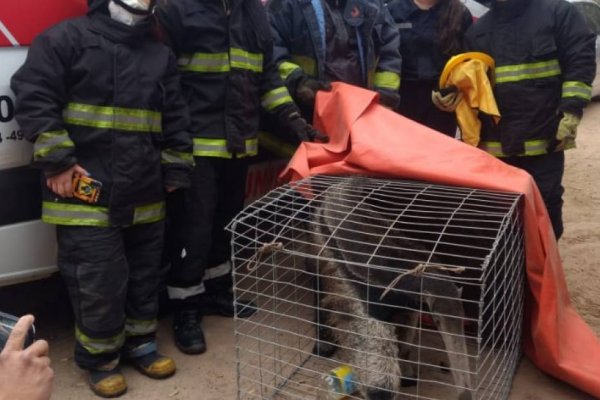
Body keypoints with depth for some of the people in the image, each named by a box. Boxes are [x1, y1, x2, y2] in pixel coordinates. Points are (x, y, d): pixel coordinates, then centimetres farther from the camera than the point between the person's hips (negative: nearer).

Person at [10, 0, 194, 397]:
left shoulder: (161, 54, 15)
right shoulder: (68, 38, -2)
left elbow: (176, 118, 16)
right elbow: (34, 97, -8)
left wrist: (175, 172, 10)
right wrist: (57, 162, -13)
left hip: (146, 195, 6)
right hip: (87, 194, -5)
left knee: (145, 274, 15)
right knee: (99, 282, -1)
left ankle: (140, 342, 34)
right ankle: (100, 358, 20)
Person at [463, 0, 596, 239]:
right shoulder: (478, 30, 14)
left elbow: (581, 60, -5)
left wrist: (571, 111, -14)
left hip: (544, 137, -4)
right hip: (494, 141, 4)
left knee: (545, 207, 4)